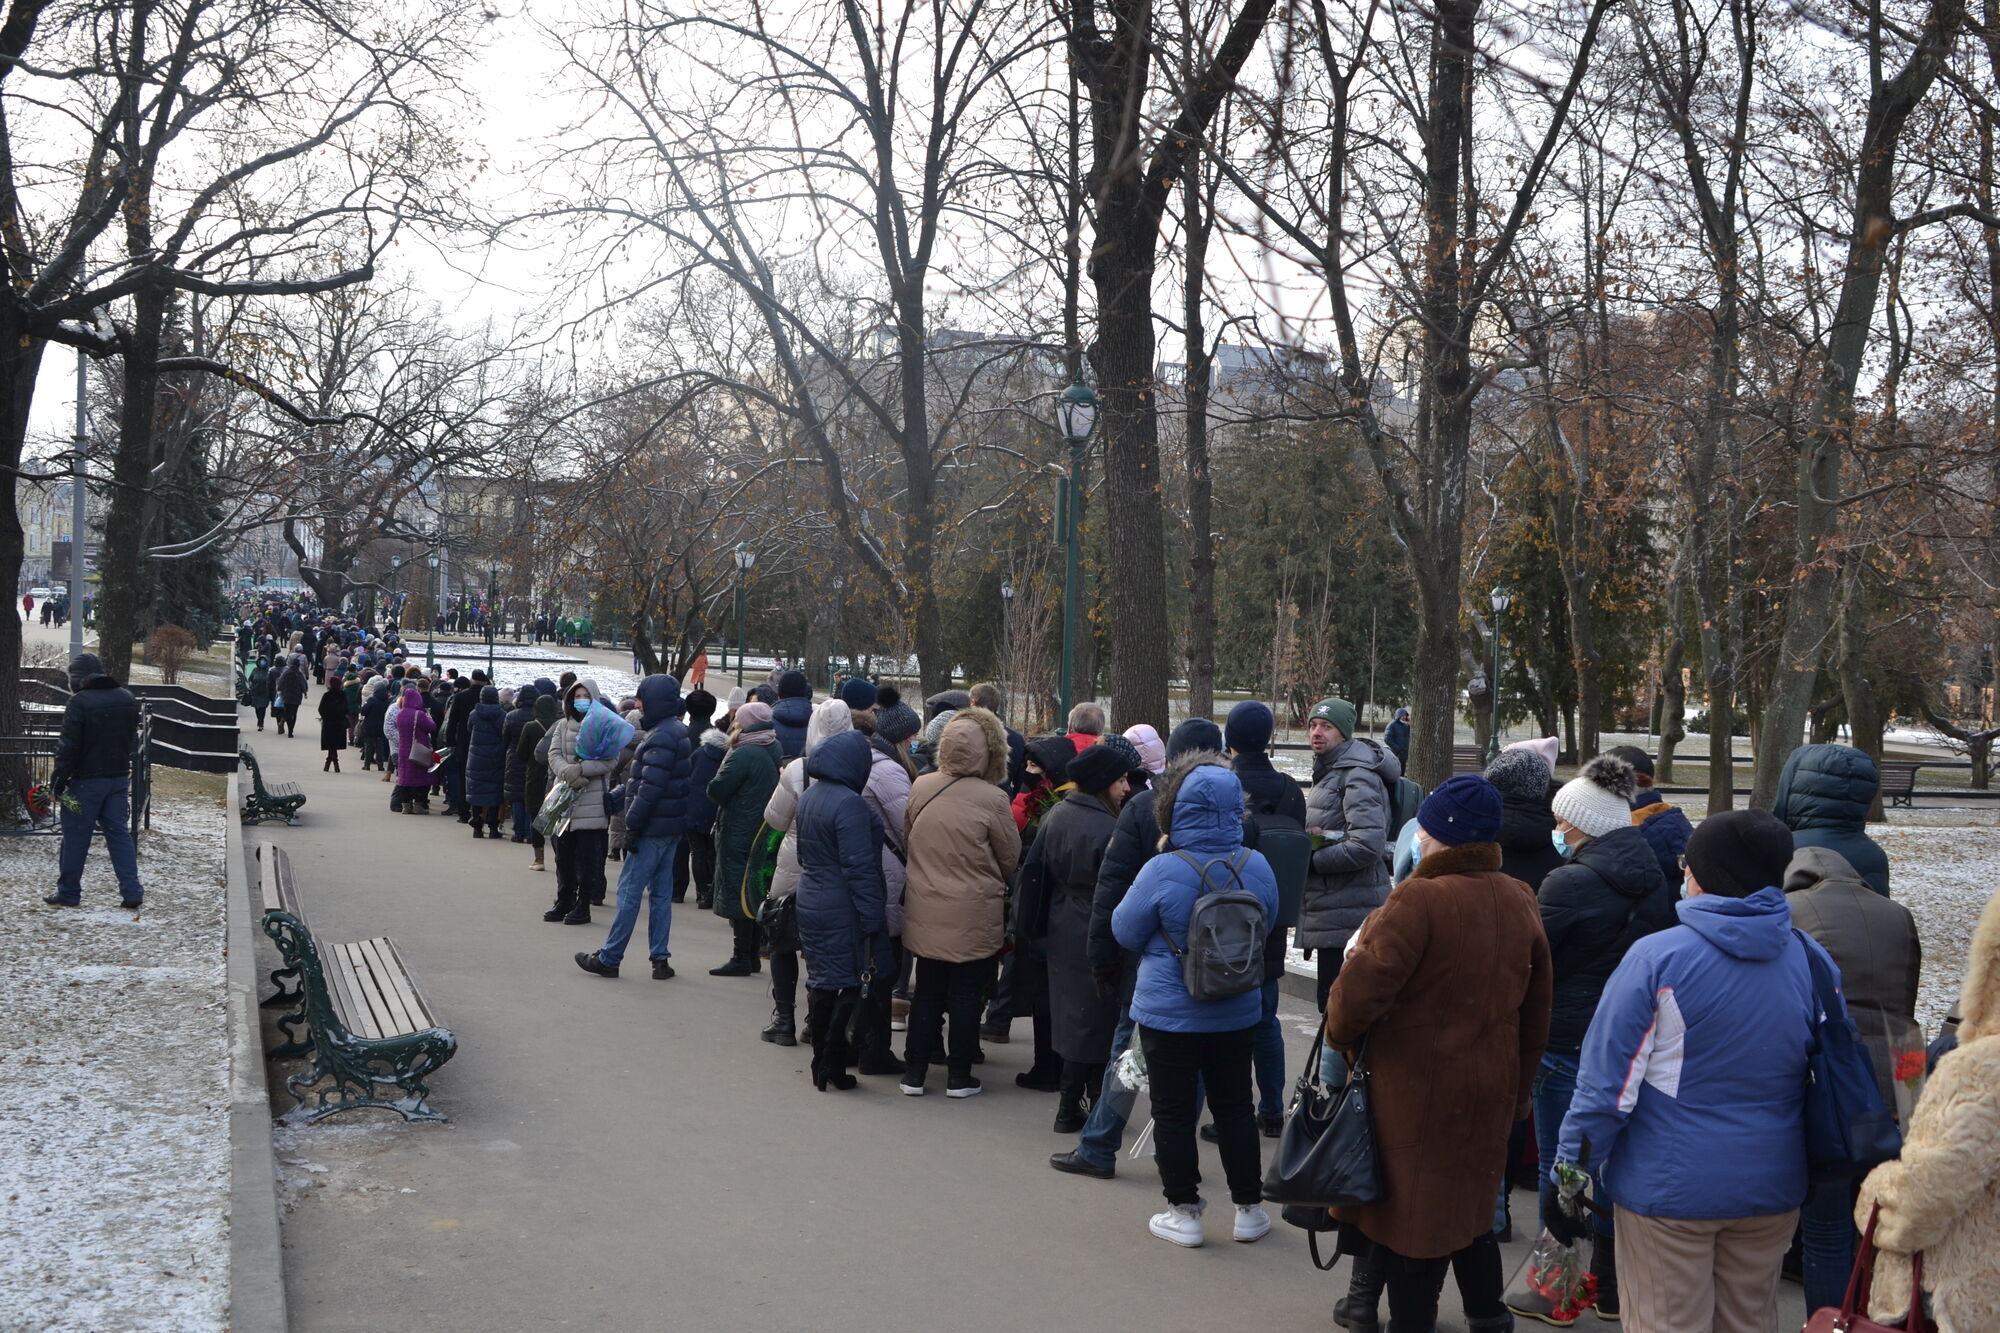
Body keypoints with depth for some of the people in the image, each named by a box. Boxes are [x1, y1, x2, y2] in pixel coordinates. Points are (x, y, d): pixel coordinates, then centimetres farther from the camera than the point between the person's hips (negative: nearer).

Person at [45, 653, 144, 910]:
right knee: (119, 833, 8)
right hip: (119, 776, 6)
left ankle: (68, 893, 13)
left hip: (86, 780, -6)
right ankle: (131, 892, 3)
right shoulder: (127, 699, 8)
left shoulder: (79, 702, -15)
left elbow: (69, 747, -17)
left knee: (75, 836, 5)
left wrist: (58, 782, -12)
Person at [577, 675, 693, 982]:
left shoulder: (661, 737, -18)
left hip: (653, 829, -10)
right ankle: (660, 959, 15)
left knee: (629, 892, -2)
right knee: (661, 893, 12)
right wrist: (613, 800, 23)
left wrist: (633, 825, -20)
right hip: (670, 828, 10)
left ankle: (608, 959, 5)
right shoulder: (675, 732, 14)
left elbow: (650, 787, -24)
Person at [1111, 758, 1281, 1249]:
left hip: (1169, 1014, -4)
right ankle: (1249, 1209, 26)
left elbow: (1126, 932, -10)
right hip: (1237, 1014, 4)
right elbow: (1267, 922, 8)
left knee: (1174, 1112, 9)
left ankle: (1184, 1212, 17)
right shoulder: (1257, 867, -9)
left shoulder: (1162, 872, -22)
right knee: (1235, 1107, 17)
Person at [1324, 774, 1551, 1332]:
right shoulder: (1519, 901, 2)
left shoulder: (1420, 898, -22)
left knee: (1412, 1213, 7)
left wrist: (1342, 1035, -5)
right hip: (1490, 1092, 7)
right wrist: (1517, 1091, 21)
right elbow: (1535, 1015, 11)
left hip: (1417, 1091, -7)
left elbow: (1361, 989, -26)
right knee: (1469, 1206, 23)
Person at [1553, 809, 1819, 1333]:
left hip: (1669, 1186, -4)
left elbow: (1608, 1081, -15)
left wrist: (1568, 1176, -6)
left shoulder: (1658, 957, -16)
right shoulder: (1811, 961, -1)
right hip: (1772, 1186, 5)